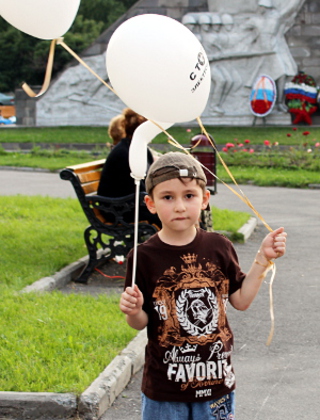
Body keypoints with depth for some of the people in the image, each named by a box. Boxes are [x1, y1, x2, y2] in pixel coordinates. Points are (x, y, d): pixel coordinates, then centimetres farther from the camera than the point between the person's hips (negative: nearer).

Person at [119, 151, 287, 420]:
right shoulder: (144, 256, -11)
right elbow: (141, 322, -5)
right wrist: (133, 312, -27)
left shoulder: (219, 247, -3)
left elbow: (241, 300, 4)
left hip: (216, 381, 2)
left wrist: (263, 259, 0)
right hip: (166, 385, -2)